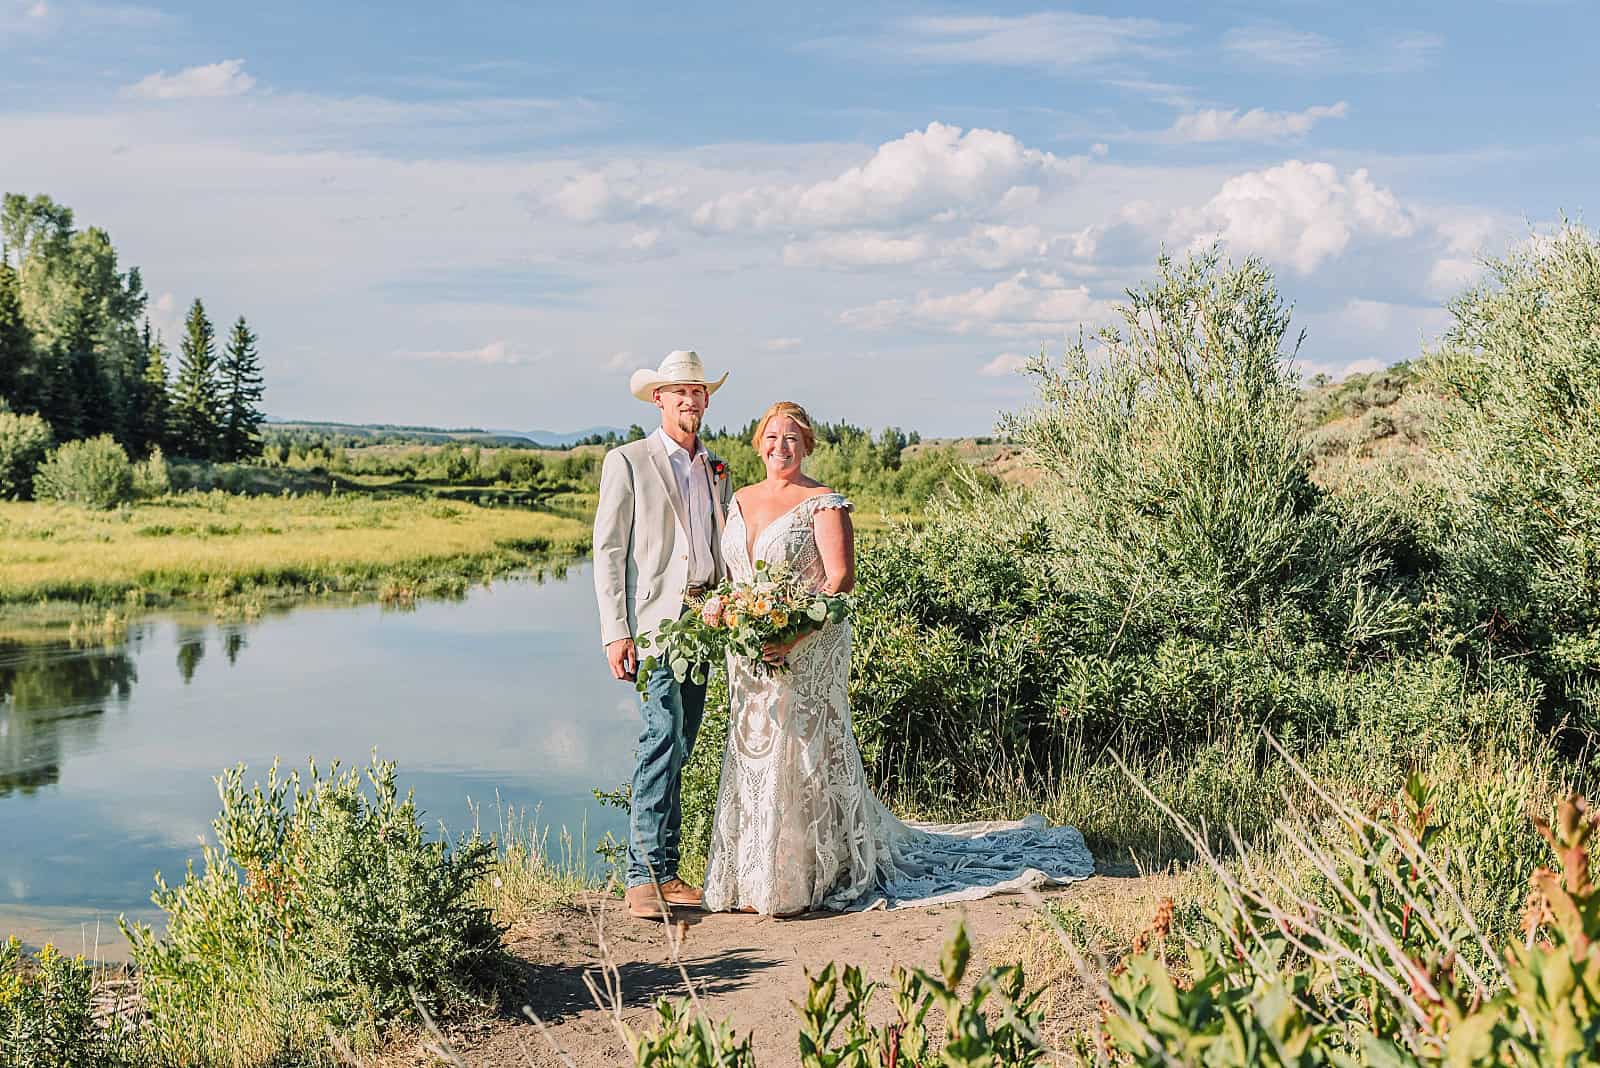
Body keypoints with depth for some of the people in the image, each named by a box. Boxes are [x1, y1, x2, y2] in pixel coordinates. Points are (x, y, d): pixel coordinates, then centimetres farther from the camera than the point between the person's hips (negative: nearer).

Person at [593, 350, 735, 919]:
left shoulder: (716, 470, 18)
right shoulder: (626, 462, 0)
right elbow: (608, 552, -4)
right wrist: (616, 632, -12)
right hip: (653, 619, -6)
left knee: (678, 748, 8)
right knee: (663, 735, -16)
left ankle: (664, 871, 14)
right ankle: (644, 876, -11)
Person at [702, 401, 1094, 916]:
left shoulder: (823, 503, -6)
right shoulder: (740, 501, 14)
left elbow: (841, 579, -13)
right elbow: (728, 572, 19)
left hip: (808, 650, -6)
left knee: (800, 753, -5)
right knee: (751, 754, 9)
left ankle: (796, 881, 3)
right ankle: (752, 876, 18)